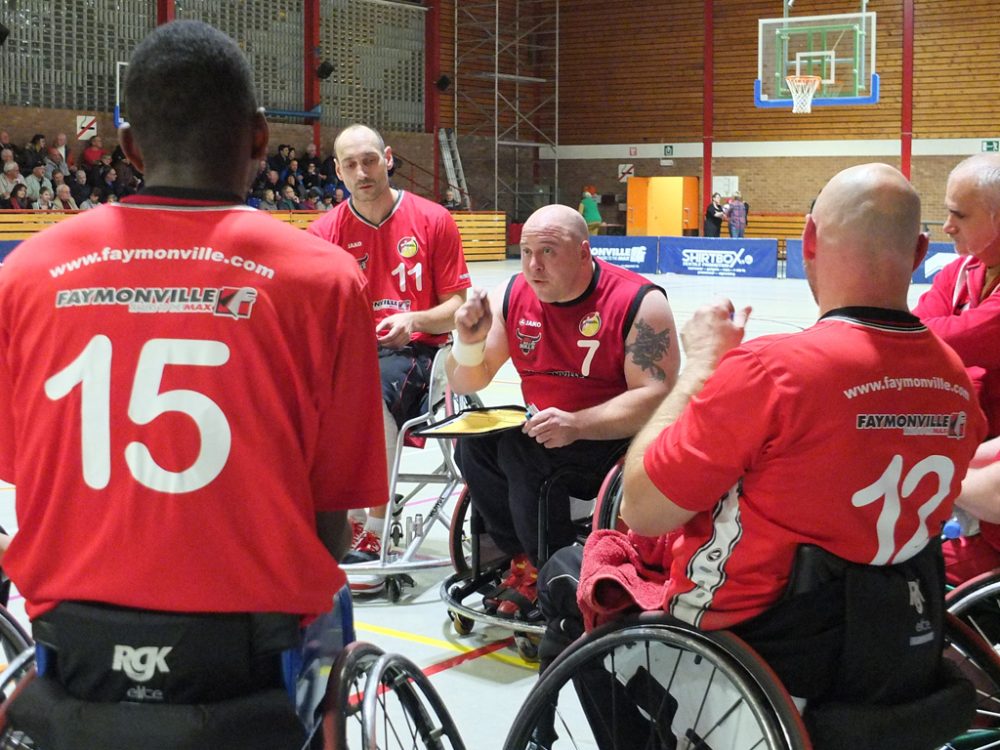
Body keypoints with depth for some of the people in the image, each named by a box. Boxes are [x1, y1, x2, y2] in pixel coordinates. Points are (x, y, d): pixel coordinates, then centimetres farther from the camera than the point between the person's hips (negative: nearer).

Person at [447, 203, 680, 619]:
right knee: (474, 443, -18)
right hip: (546, 433, 6)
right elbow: (464, 384, 5)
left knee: (521, 452, -28)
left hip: (618, 442, -6)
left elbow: (655, 397, -22)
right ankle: (522, 560, -3)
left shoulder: (638, 302, -16)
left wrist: (576, 424, -34)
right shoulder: (512, 296, 0)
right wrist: (469, 341, -17)